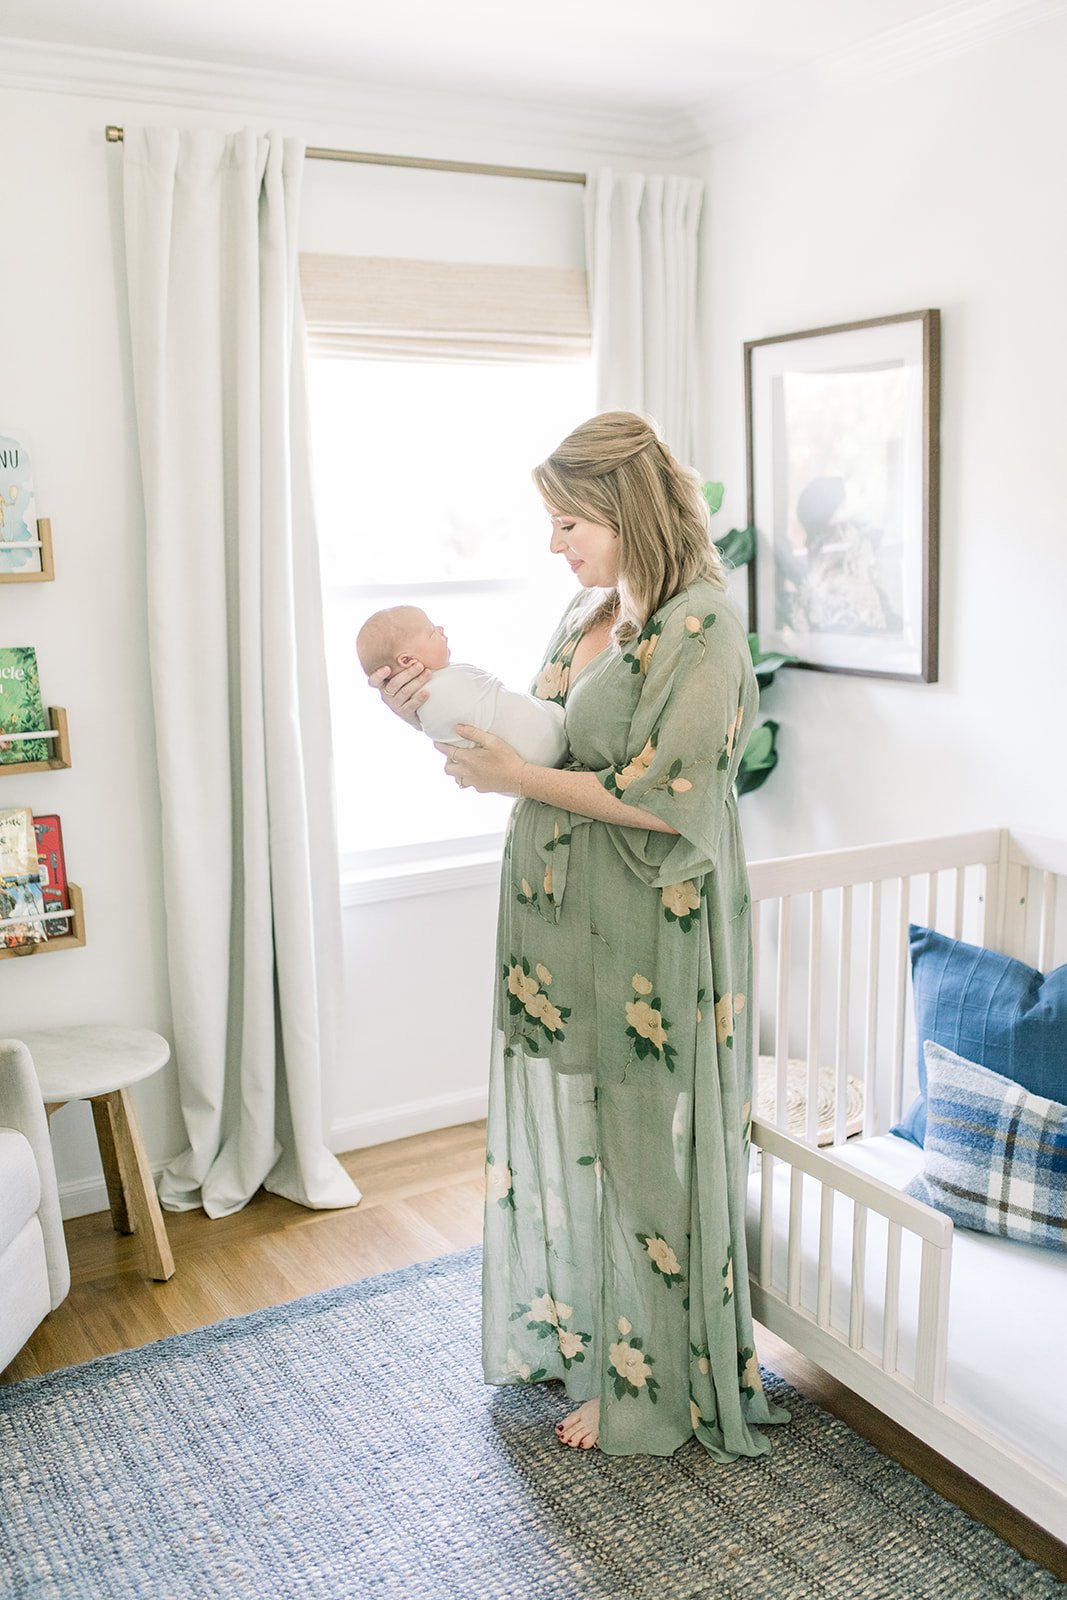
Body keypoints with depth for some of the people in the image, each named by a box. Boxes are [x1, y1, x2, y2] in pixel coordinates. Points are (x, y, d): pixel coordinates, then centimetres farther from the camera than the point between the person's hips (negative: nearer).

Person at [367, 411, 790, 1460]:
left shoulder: (700, 629, -16)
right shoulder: (587, 615, 10)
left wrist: (517, 778, -19)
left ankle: (644, 1385, 25)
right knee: (561, 1136, 18)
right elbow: (544, 743, 14)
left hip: (645, 941, -8)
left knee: (636, 1151, 5)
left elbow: (665, 798, -23)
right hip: (562, 928, 8)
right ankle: (570, 1333, 39)